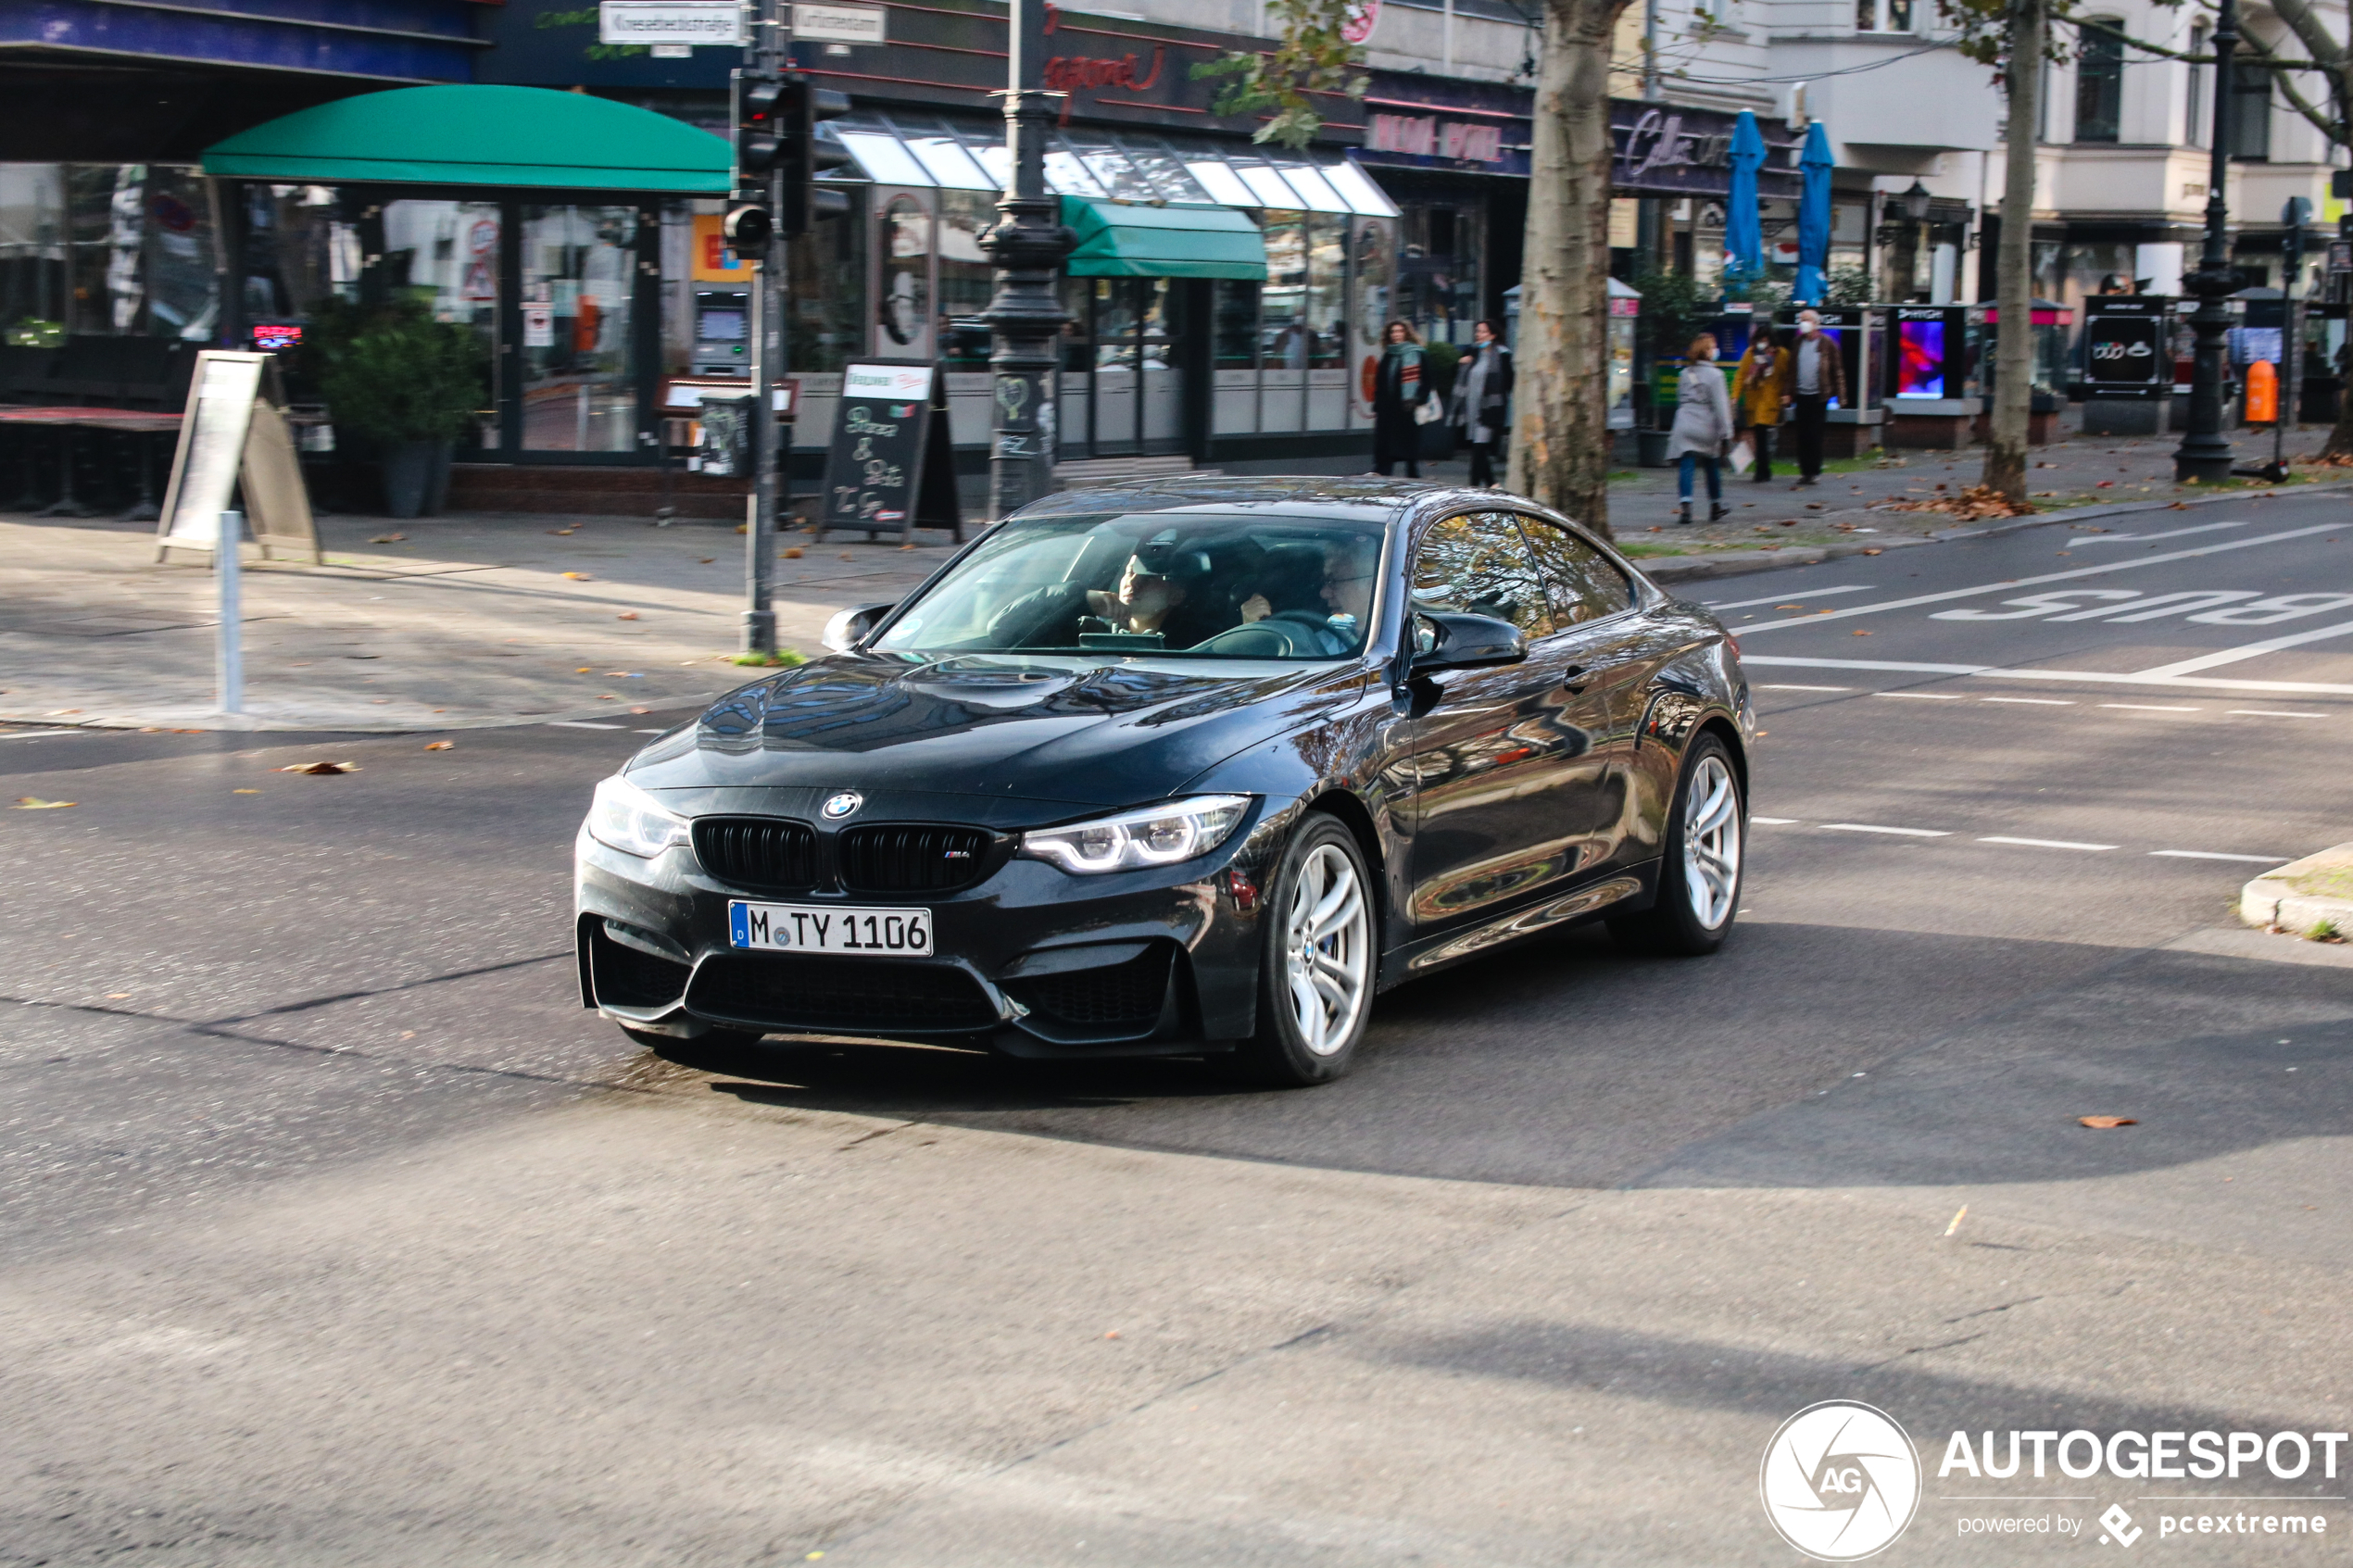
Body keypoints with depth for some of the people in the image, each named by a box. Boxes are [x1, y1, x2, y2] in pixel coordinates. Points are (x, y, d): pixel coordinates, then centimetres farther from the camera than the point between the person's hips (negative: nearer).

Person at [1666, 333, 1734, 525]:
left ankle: (1685, 506, -21)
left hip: (1685, 426, 3)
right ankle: (1715, 508, 22)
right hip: (1707, 429, -3)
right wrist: (1726, 433, -7)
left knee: (1687, 466, -4)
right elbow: (1720, 406, -9)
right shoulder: (1715, 375, -6)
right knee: (1712, 467, 13)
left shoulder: (1685, 374, 11)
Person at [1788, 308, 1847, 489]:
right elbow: (1792, 369, 13)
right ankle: (1805, 472, 10)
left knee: (1813, 436, -4)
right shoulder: (1798, 343, 9)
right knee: (1802, 436, 4)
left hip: (1818, 396, -4)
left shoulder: (1826, 344, -4)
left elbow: (1837, 370, -2)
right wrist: (1790, 393, 8)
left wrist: (1840, 394, -5)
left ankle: (1812, 472, 2)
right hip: (1801, 396, 4)